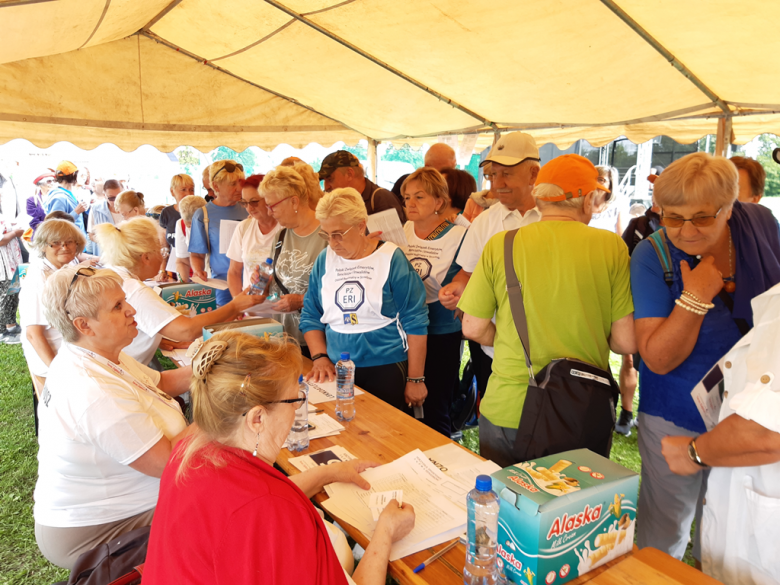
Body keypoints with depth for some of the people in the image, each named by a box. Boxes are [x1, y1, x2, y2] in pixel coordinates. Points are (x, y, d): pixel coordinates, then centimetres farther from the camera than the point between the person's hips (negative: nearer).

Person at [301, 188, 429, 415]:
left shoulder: (391, 258, -8)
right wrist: (320, 357, -4)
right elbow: (310, 317, 11)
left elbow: (415, 322, -7)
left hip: (387, 369, -3)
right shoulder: (324, 260, 5)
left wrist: (415, 379, -7)